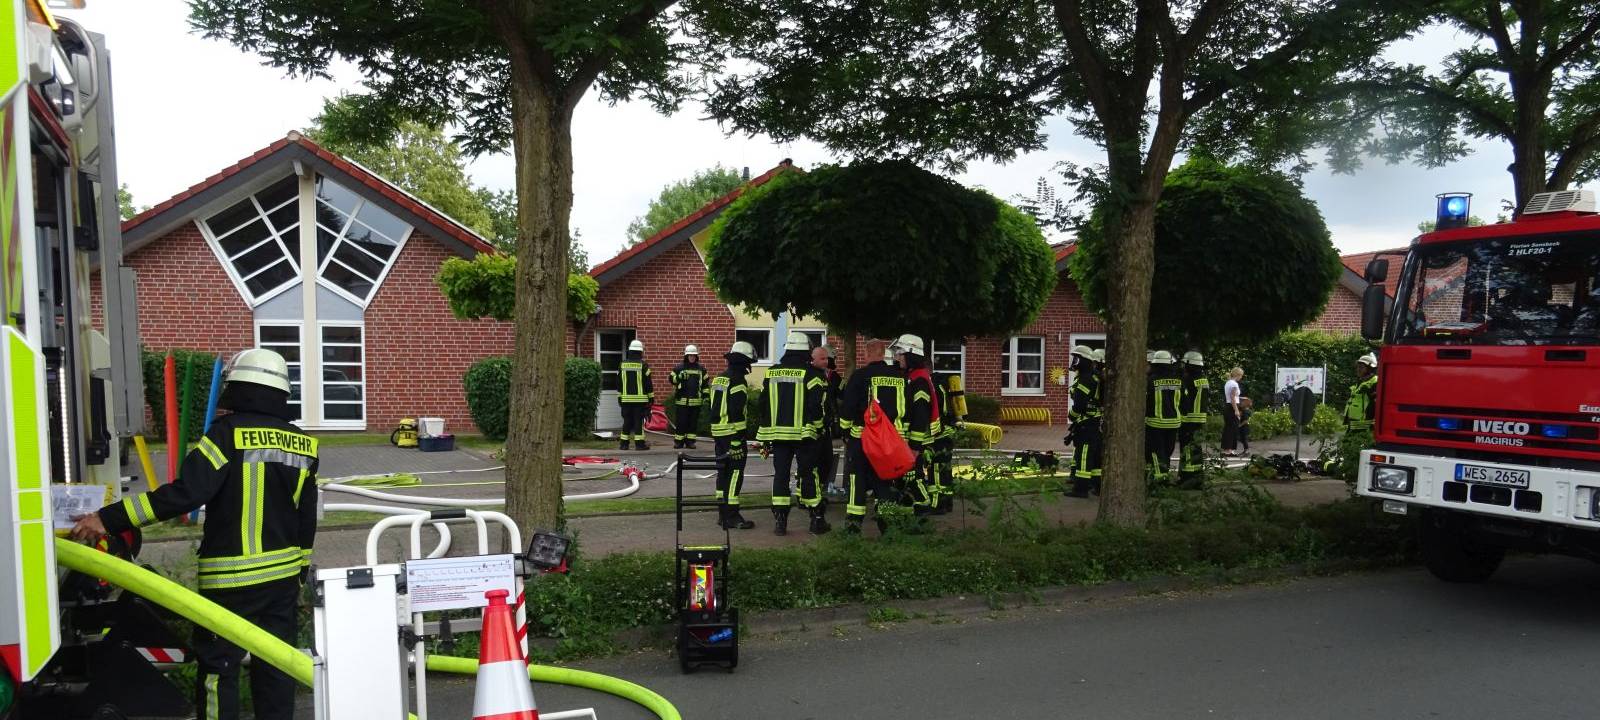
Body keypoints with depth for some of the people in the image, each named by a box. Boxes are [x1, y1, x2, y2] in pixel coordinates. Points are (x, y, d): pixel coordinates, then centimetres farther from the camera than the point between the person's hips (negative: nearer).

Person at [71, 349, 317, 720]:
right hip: (283, 577, 6)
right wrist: (301, 570, 21)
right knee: (275, 665, 13)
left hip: (232, 580, -5)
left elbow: (184, 493, -22)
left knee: (218, 667, 5)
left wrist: (109, 519, -18)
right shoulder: (301, 443, 6)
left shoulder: (229, 432, -12)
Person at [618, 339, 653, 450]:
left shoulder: (623, 364, 7)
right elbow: (648, 383, -6)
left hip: (626, 398, 4)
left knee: (627, 421, 9)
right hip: (640, 398, -4)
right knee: (639, 421, -1)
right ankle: (639, 443, -2)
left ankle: (624, 443, 10)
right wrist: (651, 397, 2)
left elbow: (619, 382, 11)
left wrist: (619, 397, 18)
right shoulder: (643, 365, -7)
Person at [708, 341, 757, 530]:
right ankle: (732, 516, -4)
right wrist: (737, 442, -20)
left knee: (723, 473, 14)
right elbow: (736, 413, -20)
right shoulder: (737, 381, -14)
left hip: (718, 433, 9)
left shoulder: (718, 379, 14)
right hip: (733, 433, -9)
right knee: (735, 474, -5)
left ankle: (723, 514, 20)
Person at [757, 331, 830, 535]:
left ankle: (779, 520, 5)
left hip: (777, 433, 3)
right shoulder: (811, 374, -7)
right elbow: (817, 405, -11)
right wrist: (817, 427, 4)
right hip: (804, 433, -3)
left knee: (780, 475, 7)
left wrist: (766, 435, 15)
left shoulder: (771, 373, 6)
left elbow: (764, 403, 9)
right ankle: (816, 520, 11)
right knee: (808, 475, 5)